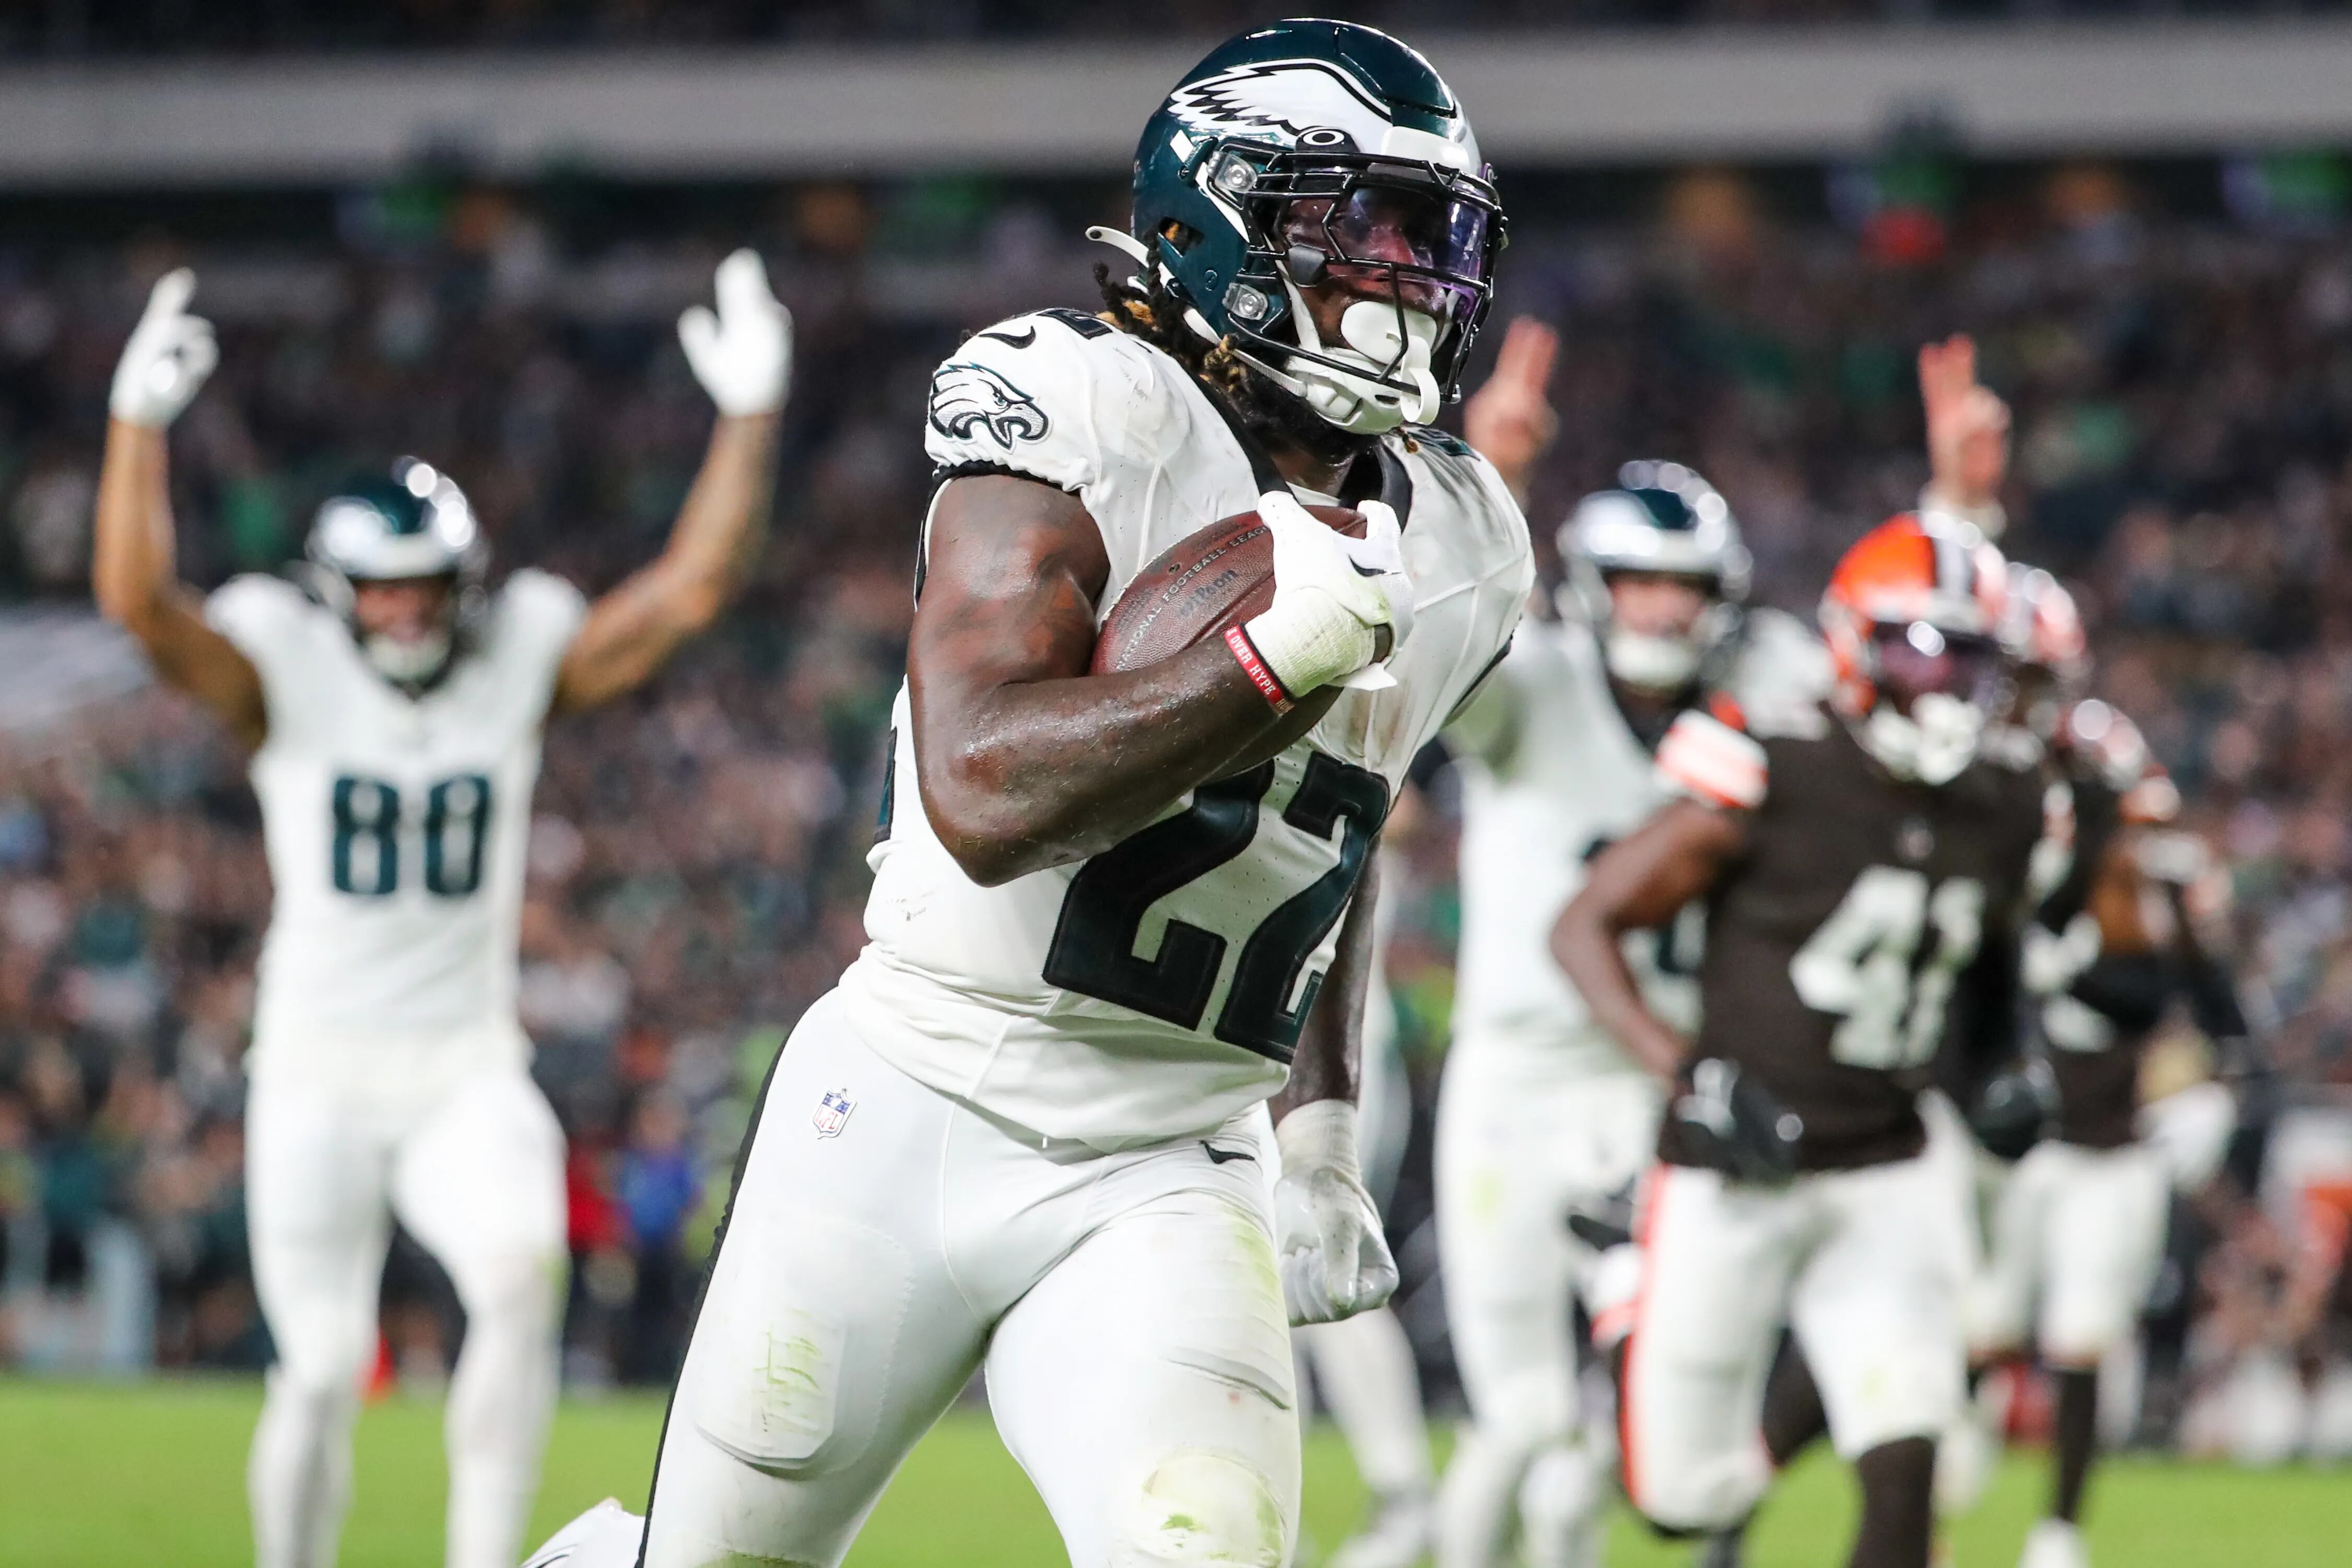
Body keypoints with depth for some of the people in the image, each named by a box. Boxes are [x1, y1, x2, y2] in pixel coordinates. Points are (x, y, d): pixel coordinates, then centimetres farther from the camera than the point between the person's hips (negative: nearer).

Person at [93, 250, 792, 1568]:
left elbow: (691, 590, -7)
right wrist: (142, 419, -33)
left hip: (469, 1073, 1)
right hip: (320, 1075, -1)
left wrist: (750, 412, -15)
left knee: (525, 1269, -25)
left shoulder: (524, 659, 0)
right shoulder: (287, 670, -6)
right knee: (325, 1371, -2)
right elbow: (139, 600, -22)